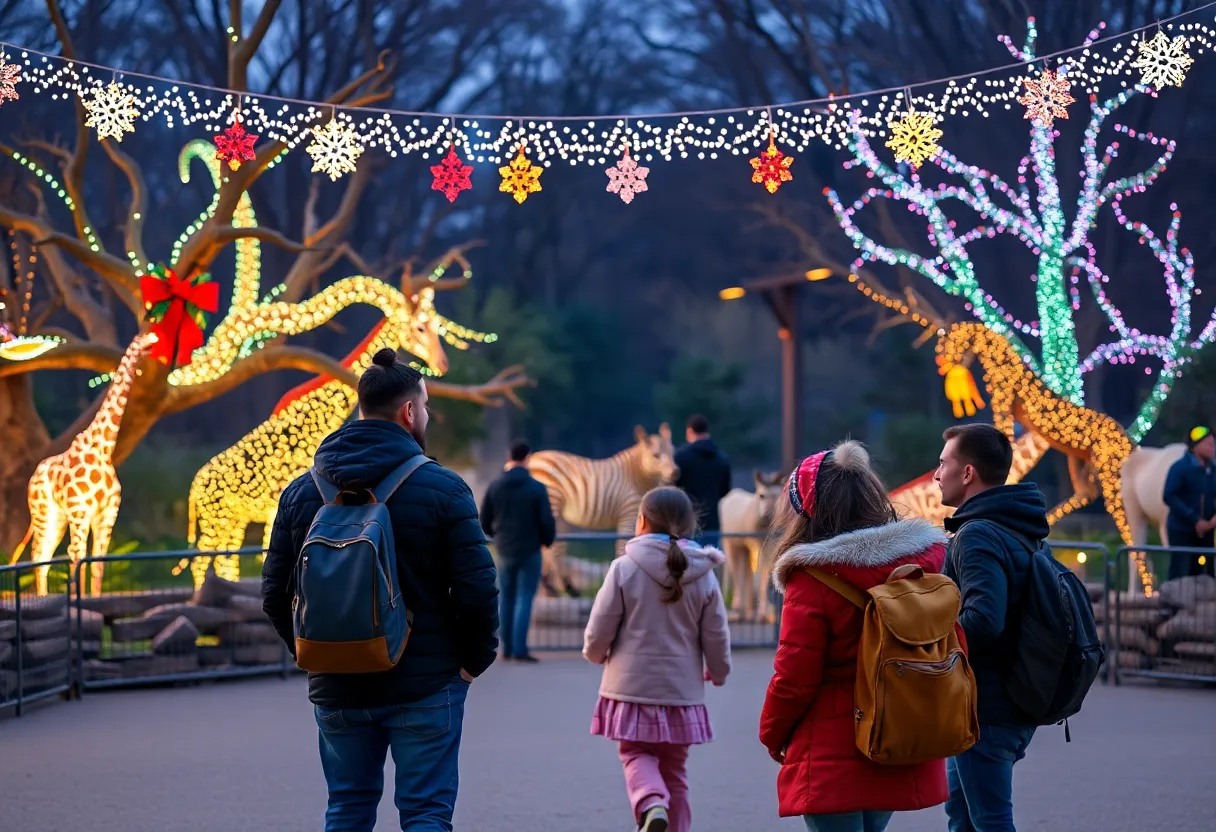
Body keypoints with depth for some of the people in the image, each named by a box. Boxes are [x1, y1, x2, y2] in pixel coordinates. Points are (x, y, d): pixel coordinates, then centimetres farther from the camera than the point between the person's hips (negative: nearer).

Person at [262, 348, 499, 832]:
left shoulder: (302, 492, 3)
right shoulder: (442, 488, -10)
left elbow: (275, 592, 4)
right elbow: (476, 587, -13)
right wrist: (476, 658, 1)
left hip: (336, 688, 4)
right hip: (426, 684, -4)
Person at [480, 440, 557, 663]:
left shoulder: (495, 486, 0)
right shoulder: (536, 488, -11)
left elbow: (484, 521, 4)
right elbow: (547, 521, -11)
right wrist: (547, 540, 10)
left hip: (504, 551, 4)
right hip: (529, 550, -4)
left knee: (506, 599, 13)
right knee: (524, 599, -3)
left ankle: (507, 649, 15)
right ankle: (519, 650, -8)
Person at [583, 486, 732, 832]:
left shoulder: (624, 569, -11)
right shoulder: (704, 576, -2)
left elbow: (599, 631, -8)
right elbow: (716, 637, 3)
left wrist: (596, 654, 16)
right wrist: (718, 672, 24)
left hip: (632, 686, -2)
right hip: (682, 689, 2)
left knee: (636, 753, 10)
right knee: (674, 770, 15)